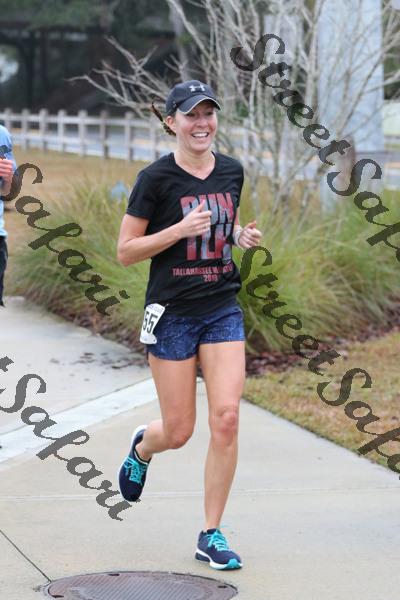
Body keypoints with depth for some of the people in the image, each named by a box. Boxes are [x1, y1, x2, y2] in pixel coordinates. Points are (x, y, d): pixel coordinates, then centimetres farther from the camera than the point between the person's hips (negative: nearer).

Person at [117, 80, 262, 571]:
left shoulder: (232, 171, 6)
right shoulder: (156, 178, -9)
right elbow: (125, 252, -8)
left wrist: (242, 235, 2)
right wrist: (181, 229, -20)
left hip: (223, 309, 4)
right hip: (172, 313, -4)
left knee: (226, 419, -9)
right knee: (179, 431, 2)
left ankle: (211, 536, 3)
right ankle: (142, 447, 41)